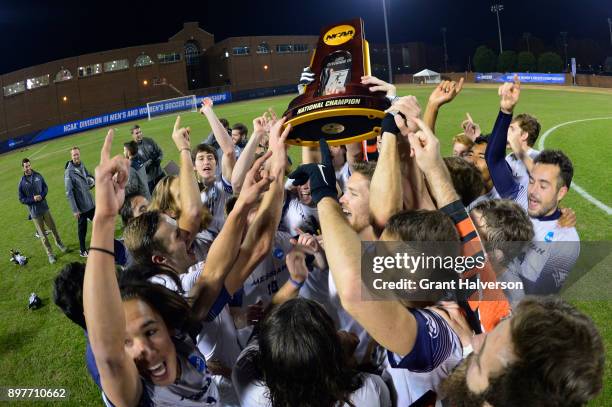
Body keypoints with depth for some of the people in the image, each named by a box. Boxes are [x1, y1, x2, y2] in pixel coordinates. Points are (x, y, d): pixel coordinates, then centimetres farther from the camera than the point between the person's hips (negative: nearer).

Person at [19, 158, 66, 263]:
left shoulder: (38, 176, -3)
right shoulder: (22, 182, -10)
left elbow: (45, 187, 6)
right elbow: (21, 199, -4)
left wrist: (42, 196, -14)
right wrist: (33, 199, -18)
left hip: (44, 208, 2)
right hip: (34, 212, -2)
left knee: (53, 228, 15)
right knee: (42, 235, 6)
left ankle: (59, 243, 40)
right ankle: (50, 254, 16)